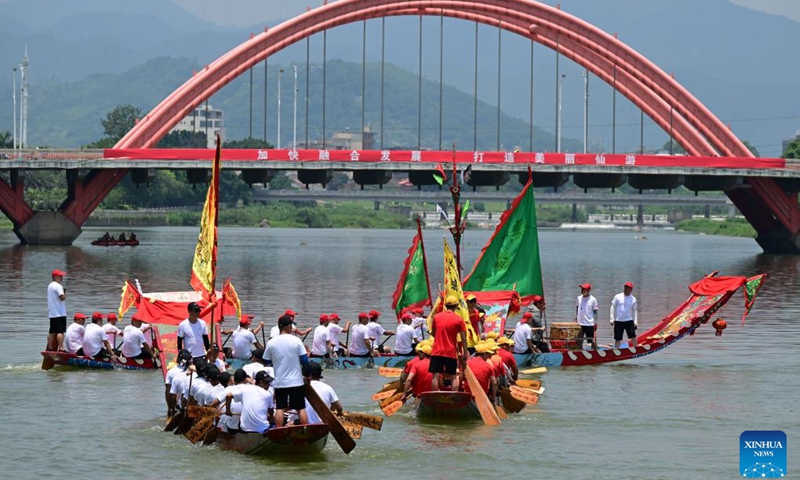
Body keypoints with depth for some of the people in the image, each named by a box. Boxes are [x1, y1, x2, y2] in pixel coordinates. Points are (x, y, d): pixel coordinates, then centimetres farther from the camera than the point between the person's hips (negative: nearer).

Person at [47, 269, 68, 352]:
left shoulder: (50, 286, 18)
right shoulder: (58, 286, -13)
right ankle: (61, 349, -17)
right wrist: (65, 294, -2)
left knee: (52, 332, 13)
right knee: (60, 331, -12)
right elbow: (62, 297, -22)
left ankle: (50, 348, 18)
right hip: (60, 313, -9)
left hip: (52, 313, 9)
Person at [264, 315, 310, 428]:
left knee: (280, 408, 4)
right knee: (301, 408, 5)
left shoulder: (271, 343, -3)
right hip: (296, 381, -1)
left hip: (279, 381, 1)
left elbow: (266, 361, 6)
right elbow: (305, 361, -8)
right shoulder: (296, 341, -9)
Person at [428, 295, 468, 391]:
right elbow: (463, 339, -5)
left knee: (436, 376, 0)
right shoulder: (459, 320, -3)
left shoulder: (436, 317, 4)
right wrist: (465, 354, -1)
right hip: (451, 353, -1)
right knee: (452, 377, 5)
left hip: (437, 352, 1)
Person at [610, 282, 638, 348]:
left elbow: (635, 311, 11)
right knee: (617, 338, 3)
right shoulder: (617, 297, 1)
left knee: (633, 336, -8)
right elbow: (613, 308, 3)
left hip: (629, 321, 1)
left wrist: (635, 322, 3)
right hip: (618, 321, -1)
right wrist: (612, 319, -3)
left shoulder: (633, 299, 5)